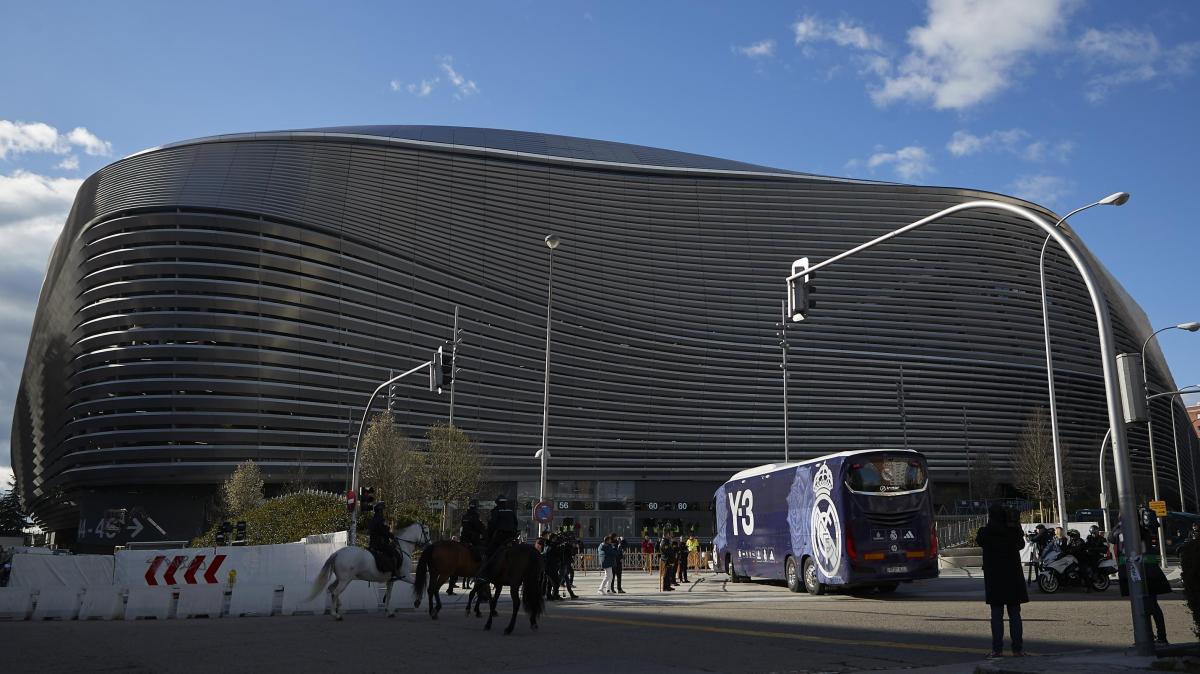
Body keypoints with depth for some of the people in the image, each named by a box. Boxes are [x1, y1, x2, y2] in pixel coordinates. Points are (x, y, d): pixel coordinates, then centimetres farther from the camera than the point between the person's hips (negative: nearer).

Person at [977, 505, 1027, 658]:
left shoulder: (985, 532, -10)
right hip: (1013, 577, 2)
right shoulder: (1013, 530, -3)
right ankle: (1018, 648, 9)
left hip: (994, 578, -2)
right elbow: (1021, 544, 15)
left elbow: (979, 541, 10)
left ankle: (997, 649, 1)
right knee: (1015, 614, 8)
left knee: (996, 614, 2)